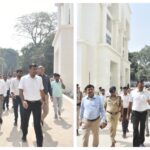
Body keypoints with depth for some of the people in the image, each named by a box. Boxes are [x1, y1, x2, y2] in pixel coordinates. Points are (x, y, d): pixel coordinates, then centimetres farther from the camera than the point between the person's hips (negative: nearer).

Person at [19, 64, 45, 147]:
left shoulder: (39, 78, 4)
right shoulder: (23, 78, -5)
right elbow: (20, 90, -9)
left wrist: (44, 101, 13)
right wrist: (23, 100, -24)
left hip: (37, 103, 1)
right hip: (27, 102, -1)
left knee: (37, 123, 1)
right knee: (24, 120, 14)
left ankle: (39, 143, 7)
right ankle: (24, 135, 43)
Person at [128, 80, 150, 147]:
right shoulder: (133, 92, -2)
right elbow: (130, 103, 2)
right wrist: (128, 113, 2)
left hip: (143, 112, 2)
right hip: (135, 112, -2)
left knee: (142, 128, 14)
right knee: (135, 128, -4)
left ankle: (141, 142, 30)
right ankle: (135, 144, 1)